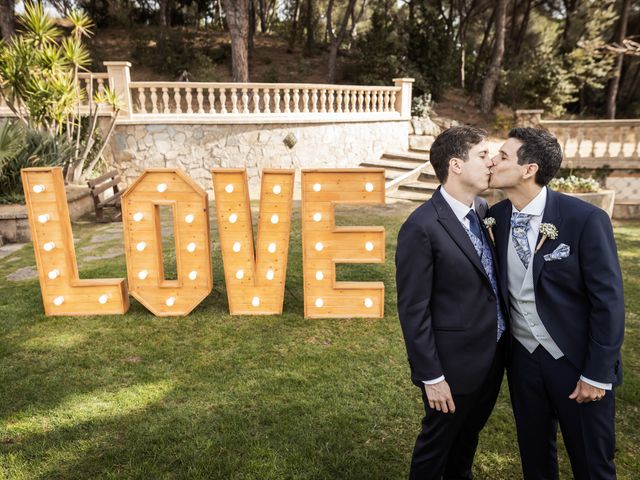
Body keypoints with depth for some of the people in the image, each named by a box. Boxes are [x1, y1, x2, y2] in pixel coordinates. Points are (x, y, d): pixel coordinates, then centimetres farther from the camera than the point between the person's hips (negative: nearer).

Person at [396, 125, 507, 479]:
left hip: (493, 355, 7)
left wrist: (502, 340, 7)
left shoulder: (482, 210, 1)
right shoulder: (422, 227, -23)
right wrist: (431, 376, -16)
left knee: (468, 436, 28)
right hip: (455, 362, -7)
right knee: (438, 444, 17)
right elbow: (413, 310, -20)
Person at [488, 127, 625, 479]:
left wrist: (597, 374, -12)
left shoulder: (586, 219, -18)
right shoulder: (497, 216, -4)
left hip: (576, 360, -4)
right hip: (522, 357, 4)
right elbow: (504, 283, 3)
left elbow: (608, 301, -14)